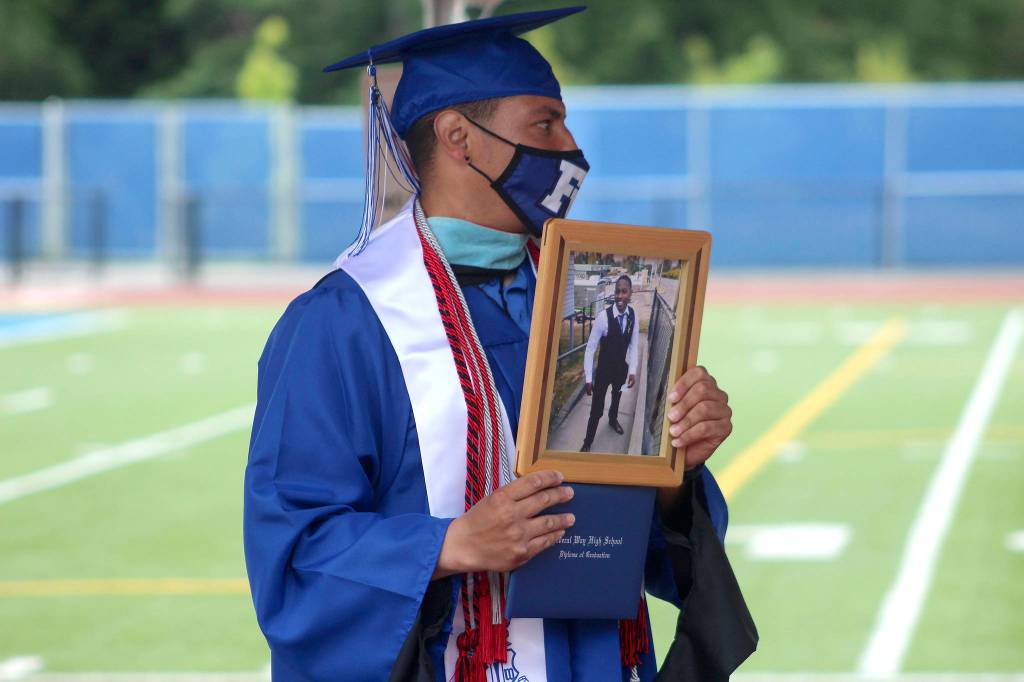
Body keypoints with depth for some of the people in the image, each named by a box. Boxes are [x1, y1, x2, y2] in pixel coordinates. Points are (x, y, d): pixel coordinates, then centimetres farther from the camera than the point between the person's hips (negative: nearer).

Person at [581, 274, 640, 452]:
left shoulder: (632, 314, -17)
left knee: (617, 397, 32)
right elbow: (590, 348, -23)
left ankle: (613, 420, 61)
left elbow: (634, 344, -4)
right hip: (604, 368, -5)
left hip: (622, 367, 5)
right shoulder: (603, 317, -31)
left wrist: (632, 371, -8)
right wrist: (588, 377, -20)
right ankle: (588, 442, 22)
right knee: (596, 408, 2)